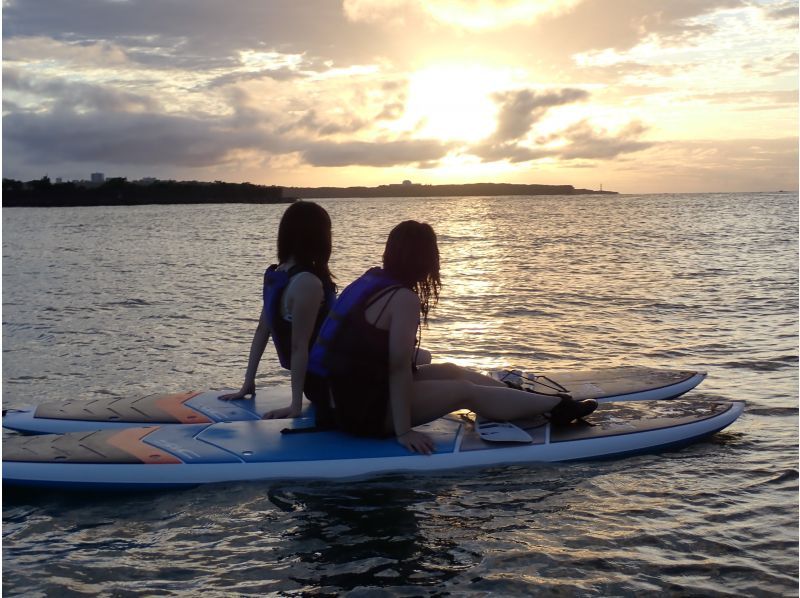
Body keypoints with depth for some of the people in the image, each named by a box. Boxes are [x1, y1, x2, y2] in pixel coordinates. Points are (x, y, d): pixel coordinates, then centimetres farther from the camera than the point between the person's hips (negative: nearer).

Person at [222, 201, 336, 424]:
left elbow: (262, 331, 6)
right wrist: (296, 405, -23)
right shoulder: (307, 283, -23)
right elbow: (299, 346, -25)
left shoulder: (276, 275, 3)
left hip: (317, 378, 9)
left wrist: (248, 383, 9)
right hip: (325, 383, -9)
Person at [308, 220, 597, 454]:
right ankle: (559, 407, 8)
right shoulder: (405, 298, -20)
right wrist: (403, 431, -19)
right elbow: (399, 368, -22)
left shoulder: (370, 280, 7)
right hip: (366, 410, -9)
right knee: (466, 391, -1)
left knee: (450, 371, 16)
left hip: (348, 394, 9)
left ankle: (532, 399, 23)